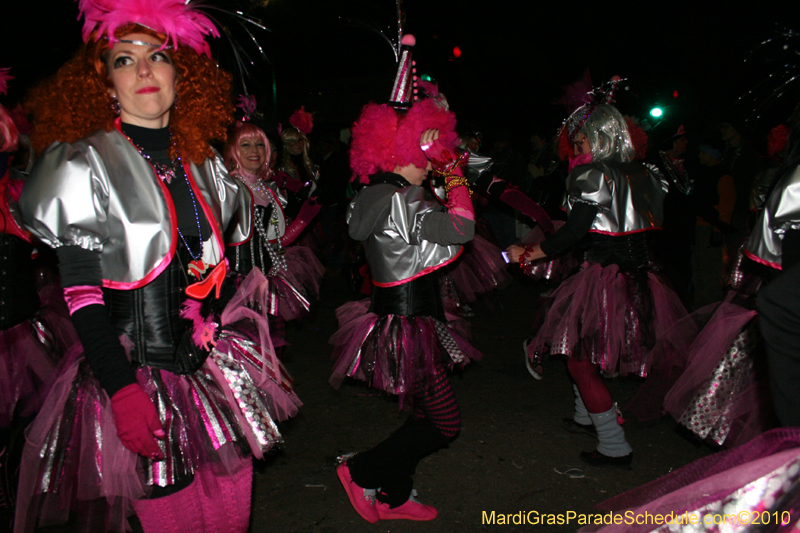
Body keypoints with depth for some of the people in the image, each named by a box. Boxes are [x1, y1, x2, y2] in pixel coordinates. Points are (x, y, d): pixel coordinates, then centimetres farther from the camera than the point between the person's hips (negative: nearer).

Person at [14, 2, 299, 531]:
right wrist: (122, 390, -19)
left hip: (219, 367, 5)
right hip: (137, 372, -5)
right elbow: (81, 290, -13)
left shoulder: (203, 160, 8)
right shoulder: (82, 163, -7)